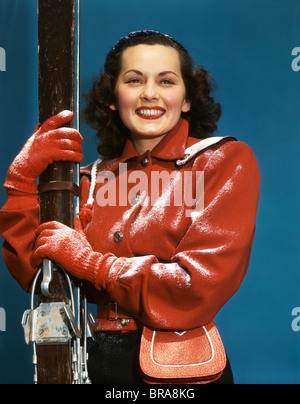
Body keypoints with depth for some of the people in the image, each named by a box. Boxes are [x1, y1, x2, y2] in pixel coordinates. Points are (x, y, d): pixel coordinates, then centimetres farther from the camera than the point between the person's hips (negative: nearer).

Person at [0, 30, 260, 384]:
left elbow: (198, 288, -14)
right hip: (98, 365, 4)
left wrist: (89, 263, -7)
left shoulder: (226, 161, -3)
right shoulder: (94, 178, 9)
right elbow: (36, 274, 1)